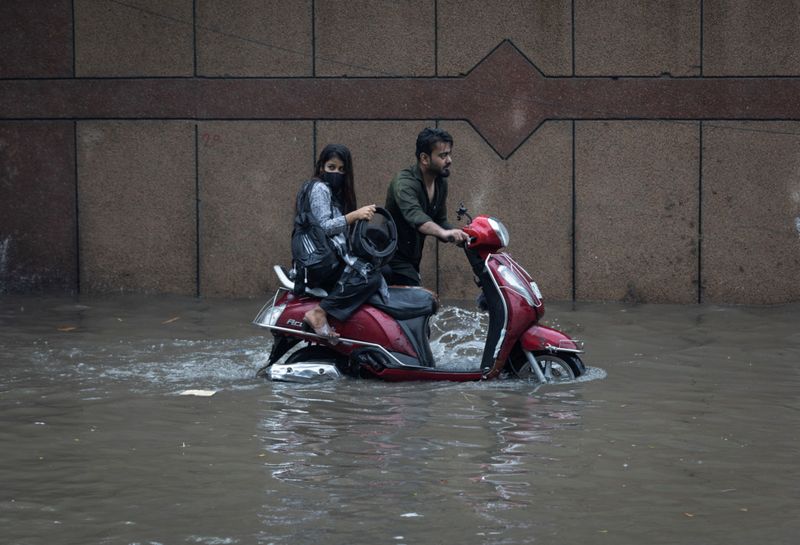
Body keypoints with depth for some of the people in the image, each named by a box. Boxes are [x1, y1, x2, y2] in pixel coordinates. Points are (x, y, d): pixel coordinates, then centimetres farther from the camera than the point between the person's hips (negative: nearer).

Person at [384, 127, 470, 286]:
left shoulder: (440, 182, 5)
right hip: (394, 257, -9)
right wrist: (444, 233, -59)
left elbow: (439, 221, 12)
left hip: (412, 258, 9)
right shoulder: (404, 182, -24)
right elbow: (414, 216, -42)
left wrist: (460, 235, -8)